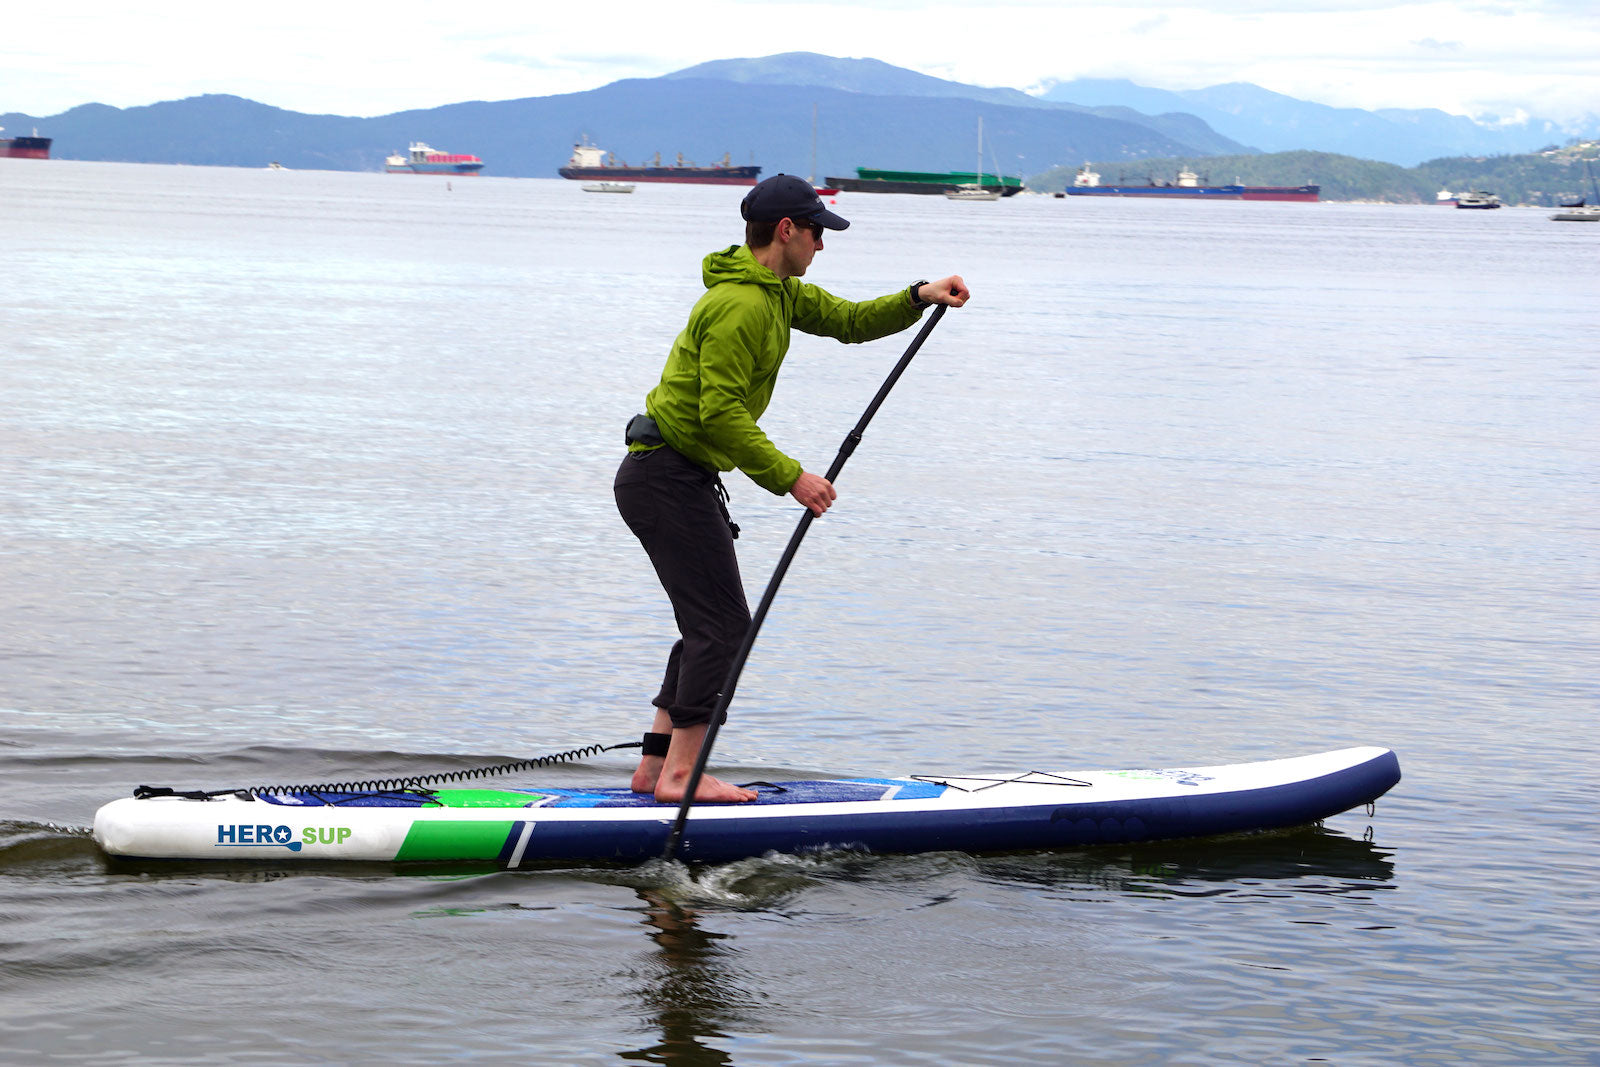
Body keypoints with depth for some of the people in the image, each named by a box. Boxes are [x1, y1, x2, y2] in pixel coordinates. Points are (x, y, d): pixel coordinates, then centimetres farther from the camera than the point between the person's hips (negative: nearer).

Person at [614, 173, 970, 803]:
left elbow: (848, 321, 18)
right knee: (723, 625, -10)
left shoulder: (777, 291, 14)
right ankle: (681, 775, -9)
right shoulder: (742, 305, -19)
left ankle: (655, 768, 16)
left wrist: (918, 298, 1)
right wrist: (789, 478, -24)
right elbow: (721, 414, -25)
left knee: (710, 625, 14)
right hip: (670, 479, -11)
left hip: (665, 477, 11)